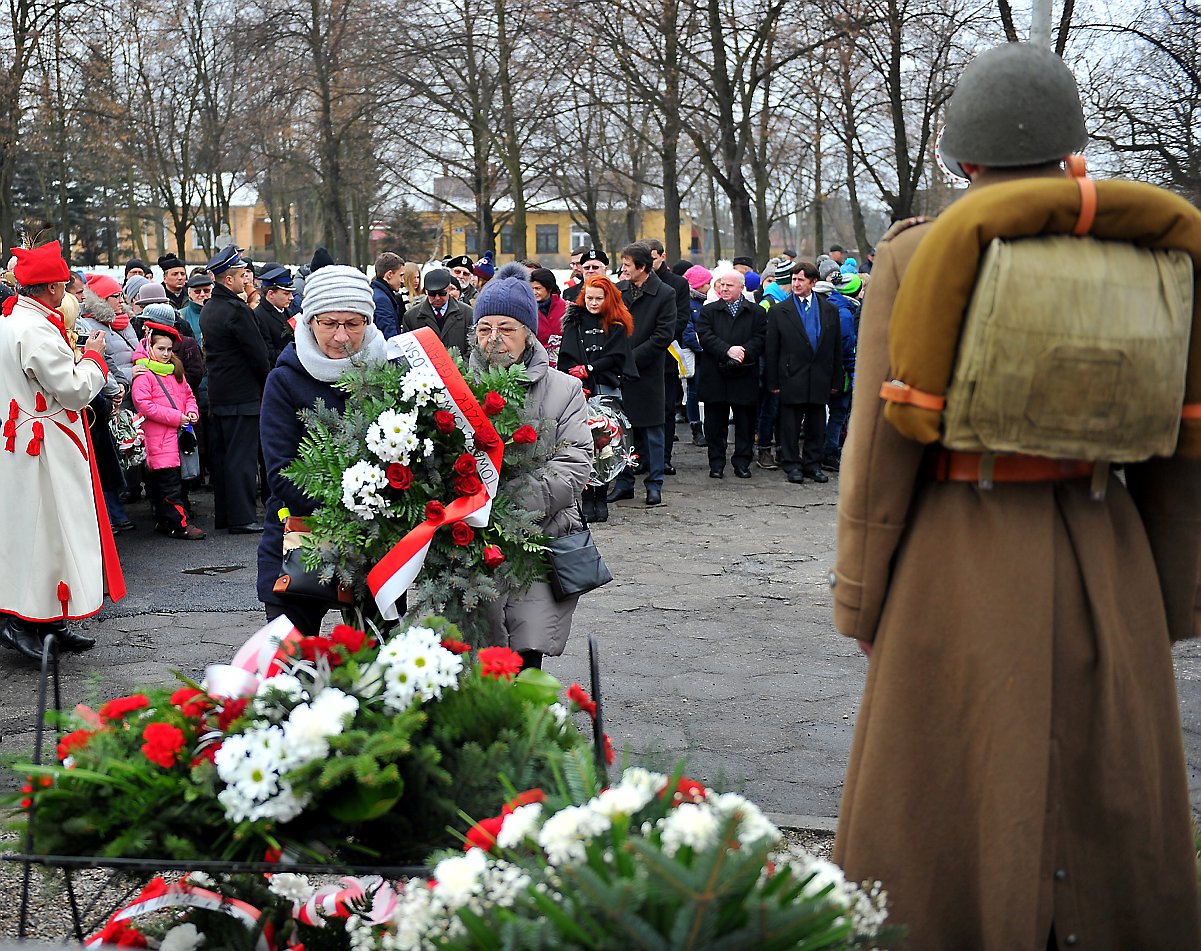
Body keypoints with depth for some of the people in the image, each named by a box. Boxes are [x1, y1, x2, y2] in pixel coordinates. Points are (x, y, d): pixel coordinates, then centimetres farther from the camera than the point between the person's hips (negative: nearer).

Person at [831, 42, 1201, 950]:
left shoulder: (917, 255, -6)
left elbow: (882, 444, -8)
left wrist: (860, 598, 2)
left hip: (960, 567, -3)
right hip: (1108, 567, 3)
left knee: (950, 808, 9)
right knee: (1115, 808, 15)